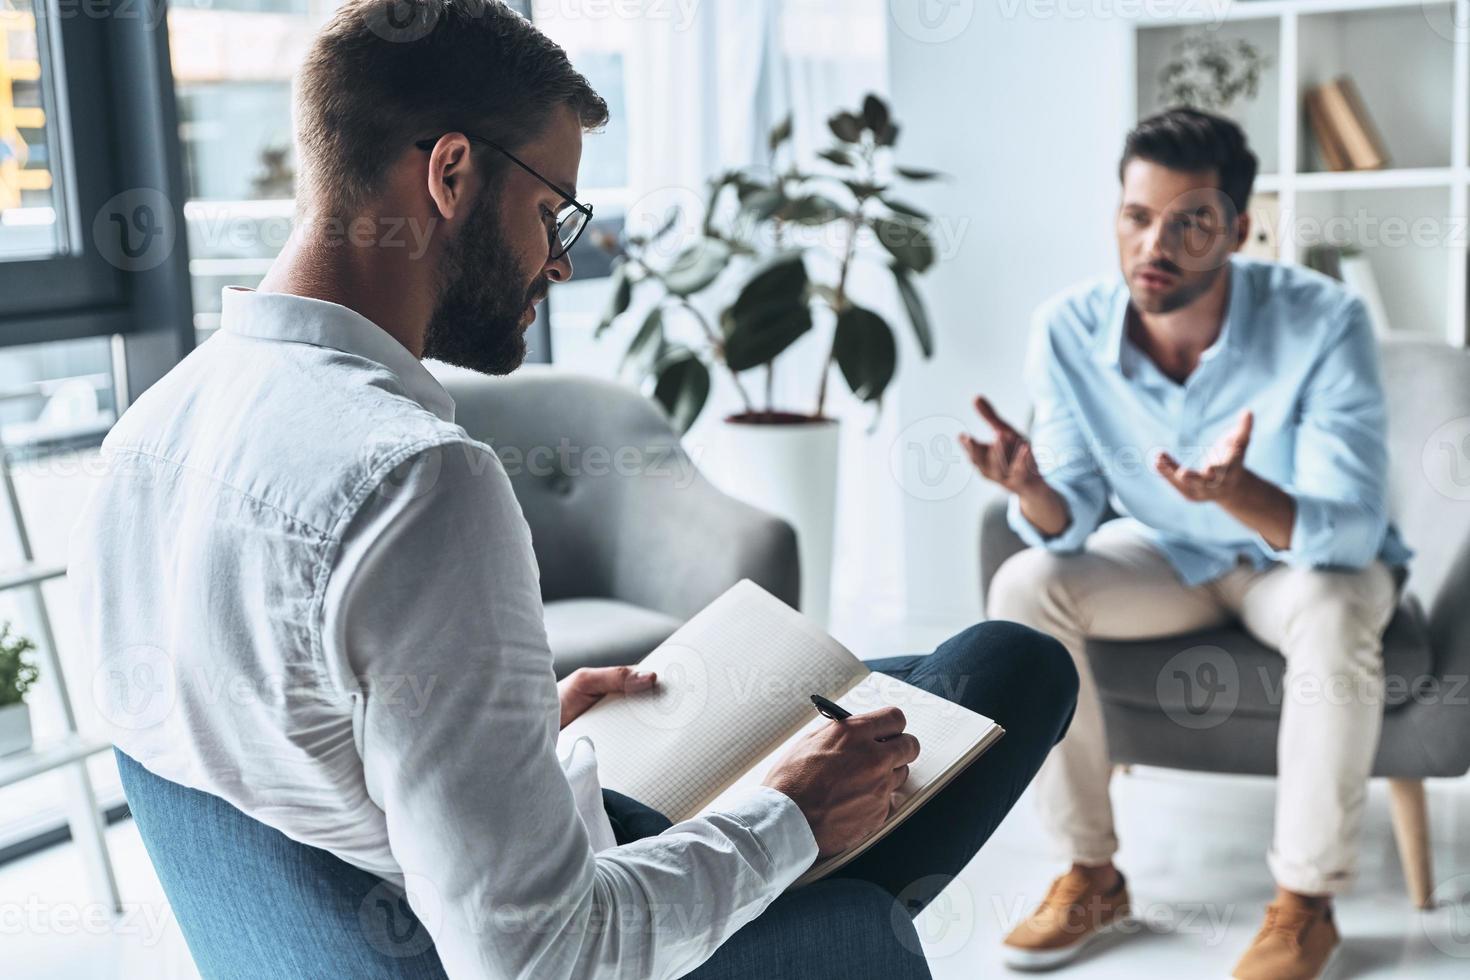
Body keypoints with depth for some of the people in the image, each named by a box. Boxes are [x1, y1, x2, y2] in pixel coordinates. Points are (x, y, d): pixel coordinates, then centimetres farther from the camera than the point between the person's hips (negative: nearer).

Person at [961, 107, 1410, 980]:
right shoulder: (1071, 328, -19)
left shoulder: (1324, 322, -28)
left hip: (1312, 558, -3)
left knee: (1329, 612, -36)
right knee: (1025, 588, -22)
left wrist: (1238, 493, -53)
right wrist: (1034, 492, -39)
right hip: (1170, 554, 3)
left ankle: (1307, 901, -16)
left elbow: (1347, 532, -32)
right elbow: (1071, 525, -14)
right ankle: (1093, 875, -8)